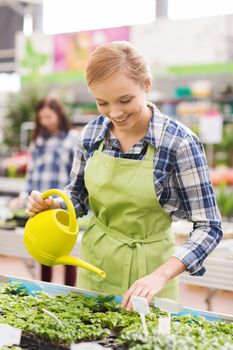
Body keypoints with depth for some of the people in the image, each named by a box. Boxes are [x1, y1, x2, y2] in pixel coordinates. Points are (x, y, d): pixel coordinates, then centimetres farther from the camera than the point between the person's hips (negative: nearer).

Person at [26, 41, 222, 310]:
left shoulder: (179, 142, -19)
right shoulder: (92, 133, -6)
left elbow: (208, 227, -17)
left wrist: (161, 275, -29)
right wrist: (53, 205, -14)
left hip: (146, 270, -4)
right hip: (95, 265, 4)